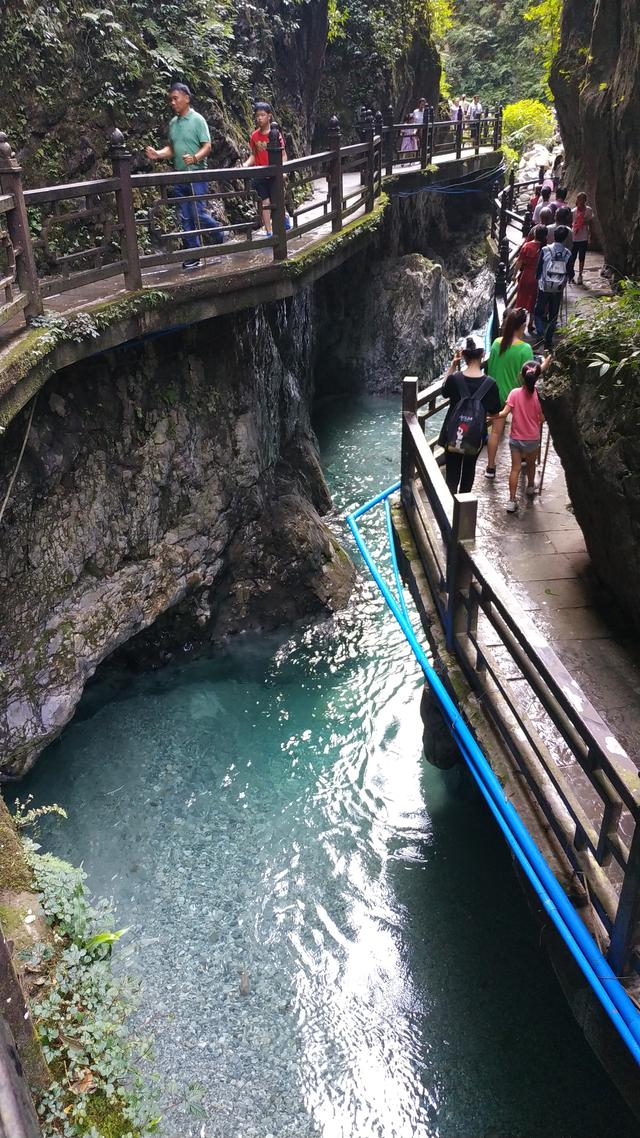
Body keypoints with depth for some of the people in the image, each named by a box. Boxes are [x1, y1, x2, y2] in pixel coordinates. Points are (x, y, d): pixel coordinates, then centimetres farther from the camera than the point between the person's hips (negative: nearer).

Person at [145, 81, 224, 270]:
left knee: (199, 214, -13)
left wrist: (195, 158, -29)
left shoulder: (197, 120, -5)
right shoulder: (173, 123, 14)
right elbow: (171, 148, 18)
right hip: (179, 177, 6)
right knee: (186, 218, 5)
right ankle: (194, 256, 10)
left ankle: (219, 235, 15)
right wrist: (157, 154, -1)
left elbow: (207, 146, -11)